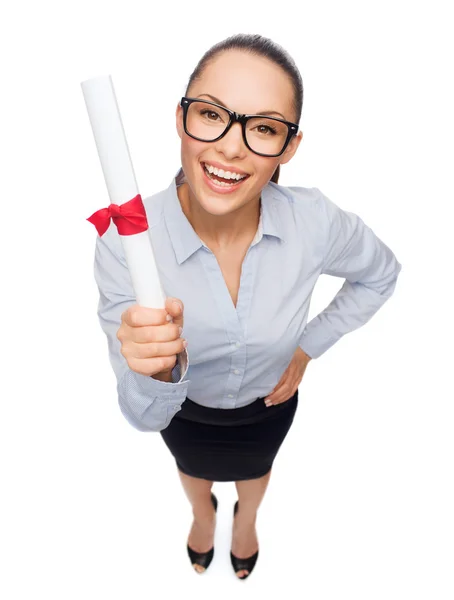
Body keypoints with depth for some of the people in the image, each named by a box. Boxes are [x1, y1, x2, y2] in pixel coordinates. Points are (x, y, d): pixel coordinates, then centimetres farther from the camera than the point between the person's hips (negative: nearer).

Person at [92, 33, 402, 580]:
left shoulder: (315, 222, -32)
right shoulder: (125, 243, -36)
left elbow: (380, 274, -8)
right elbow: (145, 416, -31)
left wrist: (307, 348, -11)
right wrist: (158, 371, -53)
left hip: (269, 402, 1)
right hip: (182, 409, 0)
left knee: (254, 469, 35)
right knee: (193, 469, 35)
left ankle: (246, 519, 75)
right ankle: (202, 513, 75)